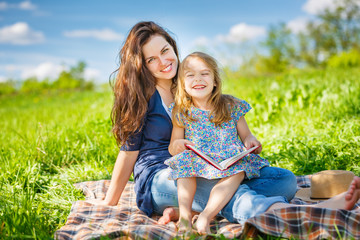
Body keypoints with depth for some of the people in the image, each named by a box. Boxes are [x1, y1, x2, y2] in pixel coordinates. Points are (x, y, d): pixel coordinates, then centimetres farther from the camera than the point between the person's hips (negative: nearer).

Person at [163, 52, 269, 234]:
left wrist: (251, 141, -14)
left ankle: (206, 216, -40)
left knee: (239, 170, -32)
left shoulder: (231, 107, 5)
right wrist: (176, 145, -17)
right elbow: (172, 148, 8)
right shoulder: (181, 113, 5)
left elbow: (246, 136, 11)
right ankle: (184, 212, -35)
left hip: (229, 163, -1)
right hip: (196, 166, 1)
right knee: (184, 158, -29)